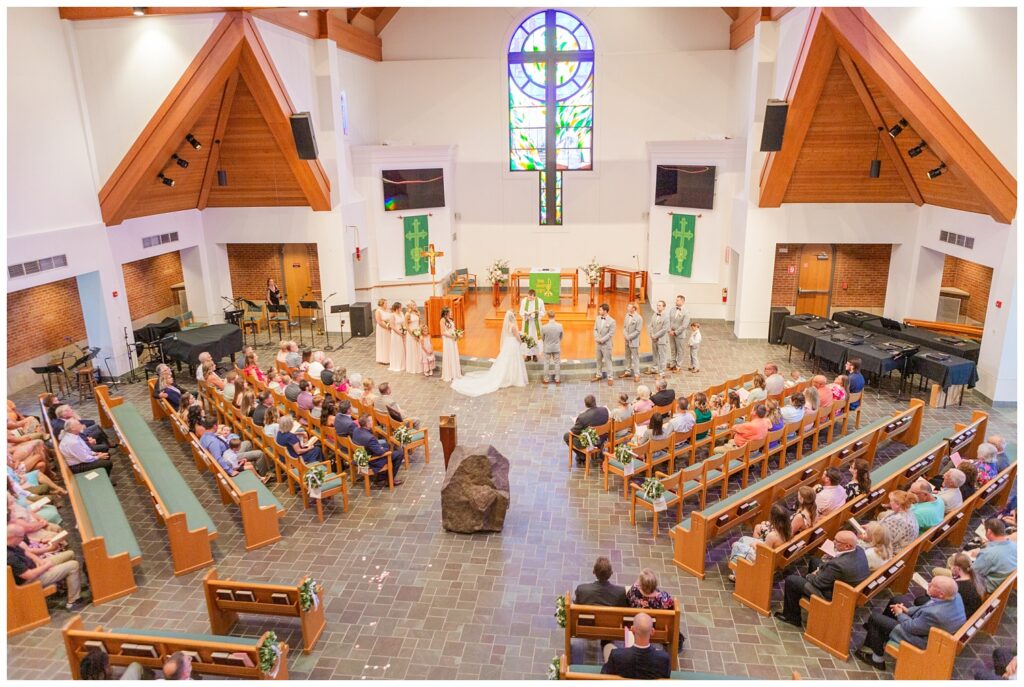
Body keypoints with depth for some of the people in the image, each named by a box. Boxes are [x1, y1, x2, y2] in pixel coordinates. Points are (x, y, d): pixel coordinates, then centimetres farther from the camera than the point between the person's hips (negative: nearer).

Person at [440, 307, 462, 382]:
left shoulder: (451, 320, 11)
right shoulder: (443, 320, -11)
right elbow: (443, 332, -14)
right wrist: (451, 336, -18)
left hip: (453, 340, 8)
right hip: (447, 340, -8)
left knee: (454, 356, 12)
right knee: (448, 357, -2)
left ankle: (454, 374, 22)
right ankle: (448, 375, 7)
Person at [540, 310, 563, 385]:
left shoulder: (544, 327, -21)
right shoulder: (560, 326, -17)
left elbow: (542, 338, -5)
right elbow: (561, 337, -1)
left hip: (547, 348, -1)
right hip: (557, 348, 1)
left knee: (546, 363, 12)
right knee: (557, 363, 14)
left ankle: (546, 379, 21)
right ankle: (557, 379, 21)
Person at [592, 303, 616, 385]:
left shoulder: (611, 321, -14)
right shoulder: (597, 318, 3)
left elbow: (611, 333, -14)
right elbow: (595, 329, 8)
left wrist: (602, 340, -17)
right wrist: (597, 338, -8)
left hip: (606, 344, -6)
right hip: (597, 343, 6)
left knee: (607, 361, 0)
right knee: (598, 360, 15)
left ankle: (609, 377, 8)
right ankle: (599, 375, 29)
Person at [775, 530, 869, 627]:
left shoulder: (838, 565, -38)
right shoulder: (859, 550, -14)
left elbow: (819, 582, -21)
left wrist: (808, 576, -1)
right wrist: (820, 569, -1)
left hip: (831, 597, -8)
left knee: (790, 580, 2)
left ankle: (793, 617, 23)